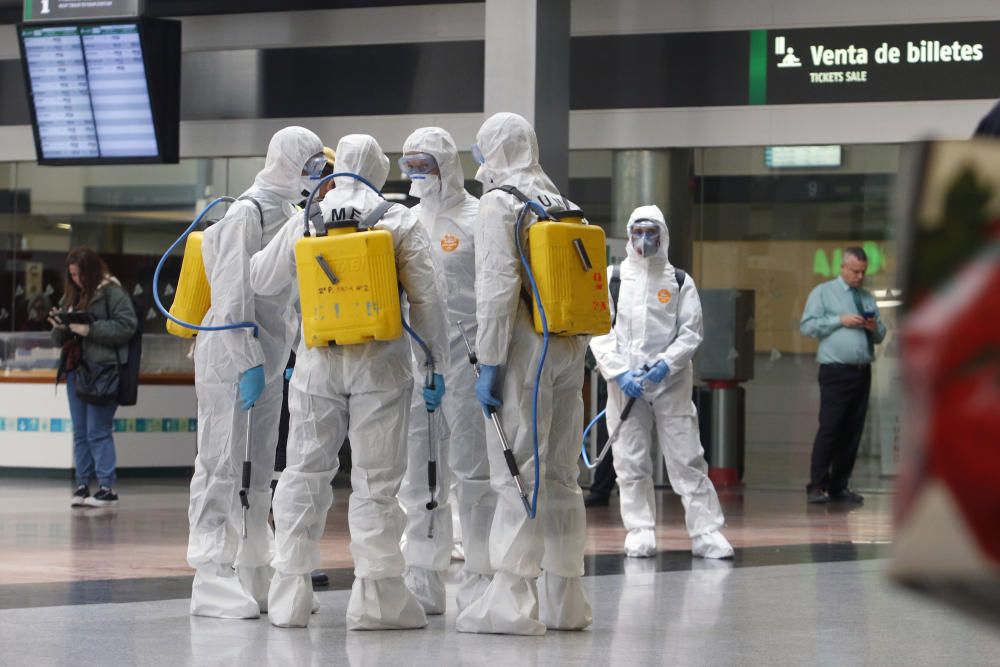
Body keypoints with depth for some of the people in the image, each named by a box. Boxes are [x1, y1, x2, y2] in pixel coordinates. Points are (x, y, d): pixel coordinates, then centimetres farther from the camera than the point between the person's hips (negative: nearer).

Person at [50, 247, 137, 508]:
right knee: (80, 432, 8)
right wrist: (60, 327, -1)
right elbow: (60, 340, 23)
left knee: (98, 431, -10)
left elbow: (126, 325, -14)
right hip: (75, 369, 7)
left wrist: (90, 329, -18)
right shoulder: (71, 296, 17)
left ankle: (107, 487, -6)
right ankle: (82, 485, 11)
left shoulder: (112, 293, -4)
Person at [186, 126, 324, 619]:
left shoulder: (289, 215, 16)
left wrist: (289, 355, 17)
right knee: (223, 466, -9)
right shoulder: (248, 214, -13)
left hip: (267, 359, 9)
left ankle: (255, 576, 17)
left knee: (259, 472, 12)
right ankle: (211, 580, -9)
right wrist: (247, 361, -21)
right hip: (231, 357, -9)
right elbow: (232, 293, -18)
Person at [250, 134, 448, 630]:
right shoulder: (400, 223, -2)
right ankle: (377, 597, -1)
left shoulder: (305, 221, 3)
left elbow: (263, 281, 13)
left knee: (305, 472, 10)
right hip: (379, 364, -2)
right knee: (376, 479, 1)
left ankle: (290, 593, 10)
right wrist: (436, 366, 0)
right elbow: (426, 300, -6)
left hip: (317, 361, 2)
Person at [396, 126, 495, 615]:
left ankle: (480, 578, -2)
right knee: (418, 474, 8)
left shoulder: (478, 220, -4)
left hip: (465, 355, -7)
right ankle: (423, 580, 14)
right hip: (413, 359, 7)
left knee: (471, 470, -6)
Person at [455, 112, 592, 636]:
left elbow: (498, 288, -15)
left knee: (518, 478, -7)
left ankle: (512, 602, -9)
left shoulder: (499, 203, -6)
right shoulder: (561, 205, 15)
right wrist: (576, 355, 17)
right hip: (570, 352, 7)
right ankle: (564, 601, 15)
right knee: (560, 478, 11)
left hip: (526, 354, -7)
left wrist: (488, 364, -14)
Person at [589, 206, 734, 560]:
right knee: (631, 462, 1)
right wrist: (619, 373, -12)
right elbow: (600, 332, 1)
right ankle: (640, 532, 9)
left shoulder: (680, 281, 7)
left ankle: (706, 531, -2)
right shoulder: (612, 278, 5)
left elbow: (691, 332, 4)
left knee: (687, 458, -3)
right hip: (624, 383, 0)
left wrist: (666, 364, -13)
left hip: (671, 382, 0)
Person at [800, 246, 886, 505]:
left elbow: (880, 335, 24)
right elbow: (807, 325, -5)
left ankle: (839, 486, 12)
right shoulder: (823, 292, 5)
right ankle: (816, 486, -10)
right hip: (836, 372, -6)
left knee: (853, 431, 5)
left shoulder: (868, 297, 20)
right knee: (829, 428, -12)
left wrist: (875, 327, 1)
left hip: (862, 372, 6)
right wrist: (840, 321, -12)